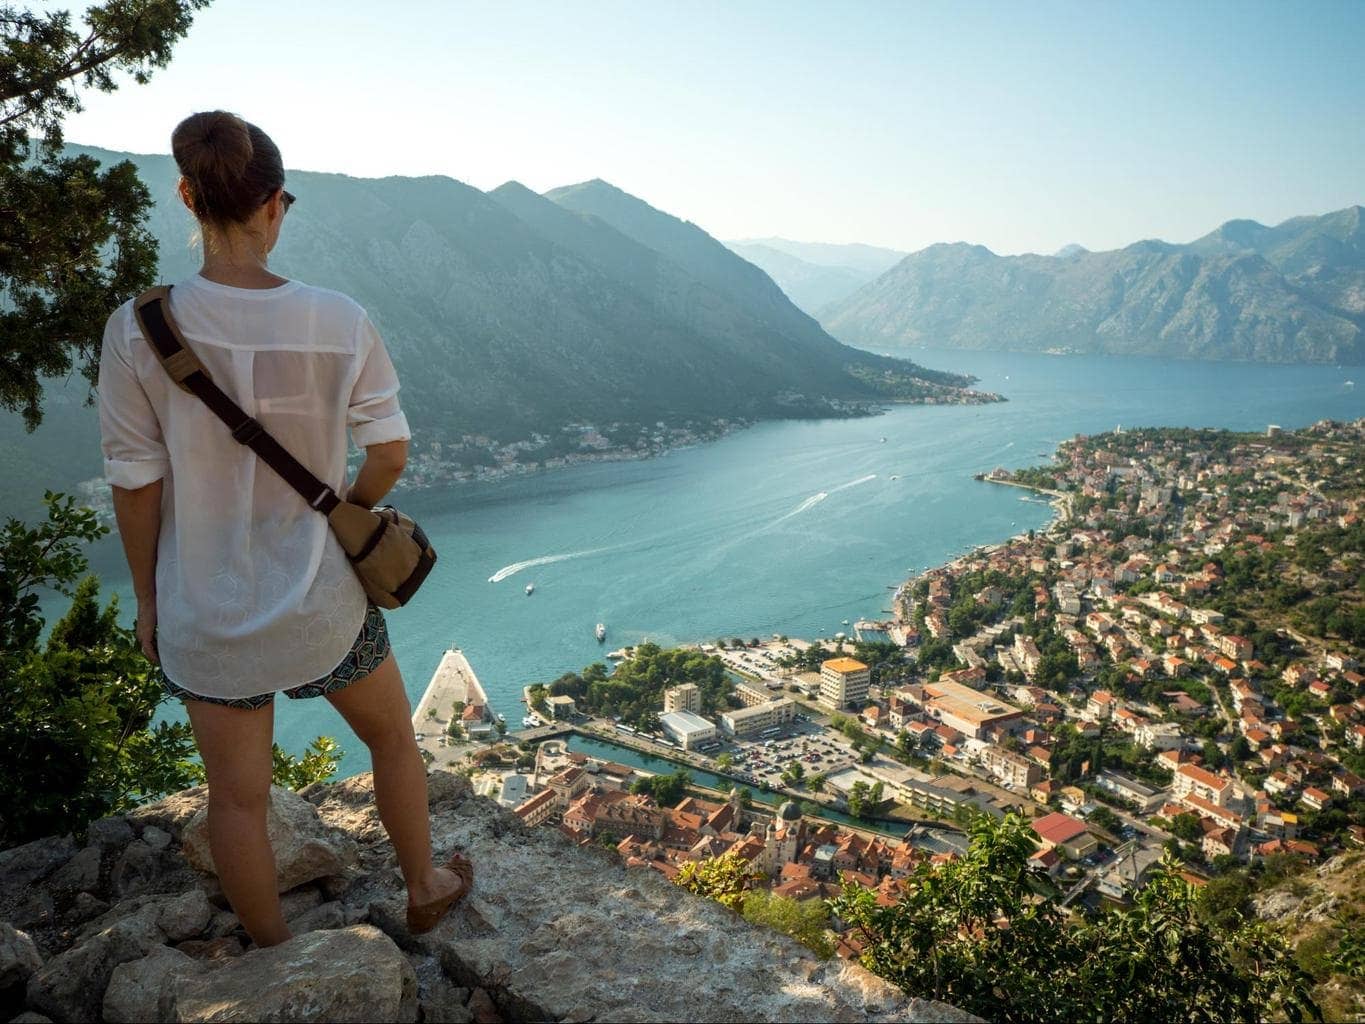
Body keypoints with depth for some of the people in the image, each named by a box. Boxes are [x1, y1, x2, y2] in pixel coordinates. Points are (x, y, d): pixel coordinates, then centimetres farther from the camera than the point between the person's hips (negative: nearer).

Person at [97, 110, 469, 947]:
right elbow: (391, 452, -7)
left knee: (239, 797, 18)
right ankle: (425, 889, 46)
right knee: (394, 735, 26)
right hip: (323, 603, 0)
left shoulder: (138, 330, -14)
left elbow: (137, 485, -8)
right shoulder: (341, 322, -14)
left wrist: (148, 599, 6)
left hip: (206, 613, 1)